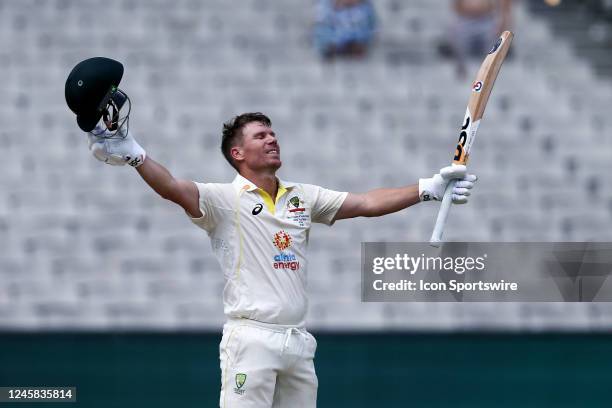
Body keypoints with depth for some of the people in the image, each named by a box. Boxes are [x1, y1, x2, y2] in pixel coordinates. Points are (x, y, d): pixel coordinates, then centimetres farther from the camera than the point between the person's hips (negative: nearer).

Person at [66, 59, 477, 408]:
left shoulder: (303, 197, 14)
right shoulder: (224, 199, -3)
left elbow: (366, 203, 12)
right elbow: (174, 188, -19)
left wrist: (428, 188, 3)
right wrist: (132, 154, -37)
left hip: (299, 342, 6)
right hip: (252, 339, -6)